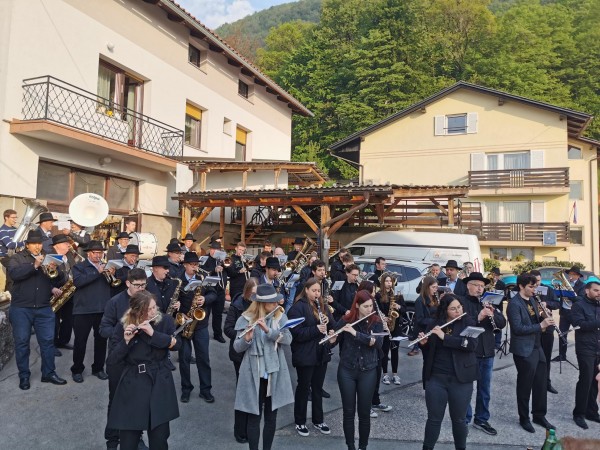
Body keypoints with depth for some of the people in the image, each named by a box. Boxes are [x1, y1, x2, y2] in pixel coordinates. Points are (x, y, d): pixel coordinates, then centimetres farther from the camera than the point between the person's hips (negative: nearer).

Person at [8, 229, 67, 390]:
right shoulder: (17, 258, 3)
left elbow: (62, 280, 4)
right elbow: (14, 274, -18)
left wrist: (55, 270, -16)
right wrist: (34, 265, -25)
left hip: (44, 308, 3)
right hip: (21, 308, -2)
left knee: (48, 341, 4)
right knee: (22, 342, 5)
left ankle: (49, 373, 15)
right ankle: (24, 376, 17)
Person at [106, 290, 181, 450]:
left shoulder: (165, 321, 0)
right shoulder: (123, 327, -3)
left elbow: (176, 343, -13)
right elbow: (112, 360, -6)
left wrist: (153, 333, -22)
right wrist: (126, 340, -21)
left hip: (160, 384, 1)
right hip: (132, 386, 0)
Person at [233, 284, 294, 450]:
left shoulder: (280, 317, 0)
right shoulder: (246, 319, -7)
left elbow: (288, 339, -13)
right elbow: (237, 348, -9)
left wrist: (268, 330, -27)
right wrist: (247, 338, -30)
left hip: (275, 374, 3)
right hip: (254, 375, -2)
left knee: (271, 416, 14)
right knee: (254, 417, 6)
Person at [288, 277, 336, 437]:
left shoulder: (322, 306, 8)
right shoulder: (297, 307, -14)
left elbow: (332, 326, 9)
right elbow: (296, 333, -21)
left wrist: (327, 322, -12)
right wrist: (316, 329, -29)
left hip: (321, 354, 6)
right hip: (305, 356, -6)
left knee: (318, 387, 17)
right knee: (303, 387, 8)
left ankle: (318, 420, 31)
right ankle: (300, 422, 24)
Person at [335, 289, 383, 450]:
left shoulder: (376, 322, -4)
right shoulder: (345, 321, -5)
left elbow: (378, 342, -20)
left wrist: (356, 333, -28)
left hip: (368, 372, 0)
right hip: (346, 371, 0)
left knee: (364, 412, 8)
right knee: (348, 411, 9)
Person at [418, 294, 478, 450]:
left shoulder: (468, 323, -3)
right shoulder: (435, 324, 2)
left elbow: (471, 344, -19)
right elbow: (428, 349, 11)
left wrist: (445, 336, -24)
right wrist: (423, 342, -12)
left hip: (461, 380, -1)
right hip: (435, 378, 1)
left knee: (459, 419, 12)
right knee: (434, 418, 7)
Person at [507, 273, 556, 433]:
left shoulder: (531, 301, 11)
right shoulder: (514, 303, -16)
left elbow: (535, 321, 18)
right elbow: (517, 328, -23)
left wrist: (544, 318, -2)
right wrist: (540, 325, -24)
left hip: (537, 348, 8)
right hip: (524, 350, -8)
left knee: (541, 384, 15)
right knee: (525, 385, 6)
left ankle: (539, 415, 31)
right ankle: (524, 418, 22)